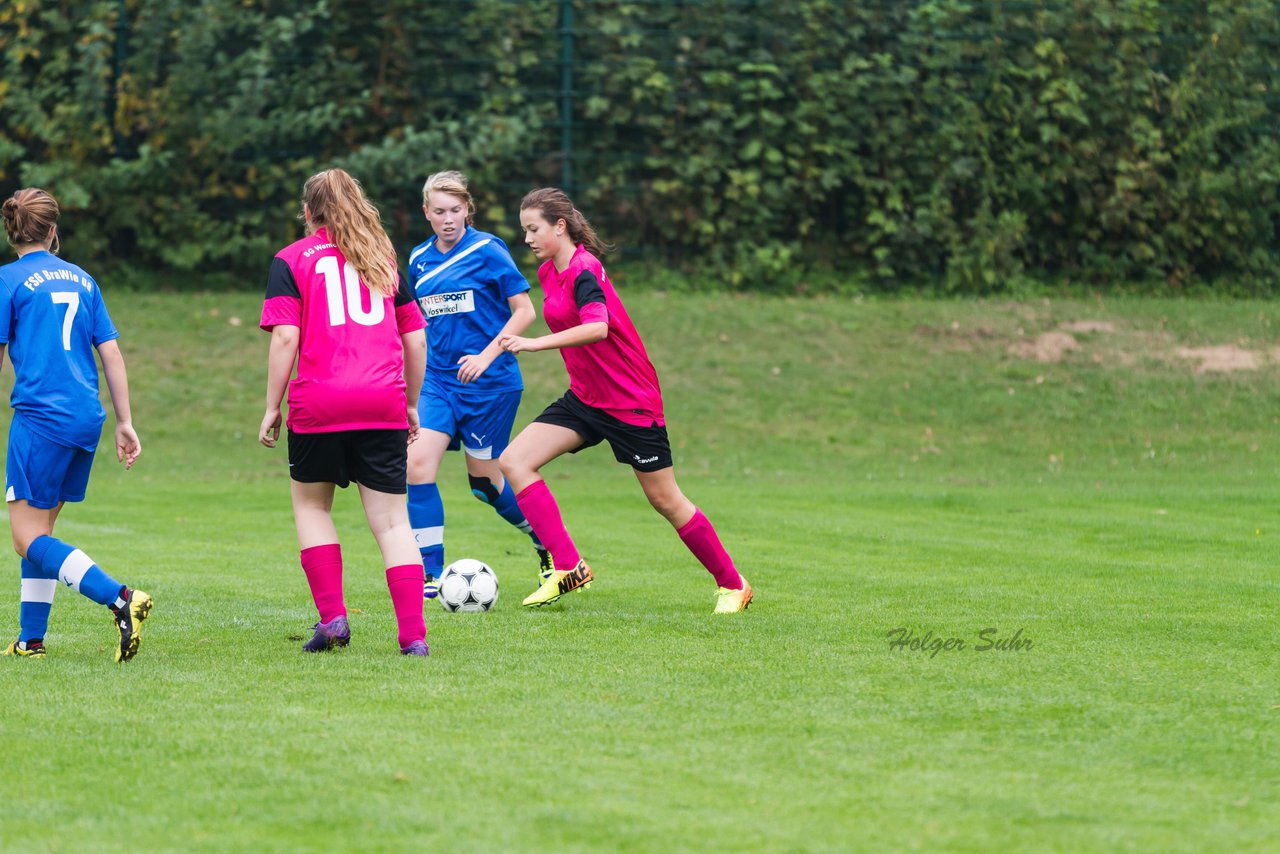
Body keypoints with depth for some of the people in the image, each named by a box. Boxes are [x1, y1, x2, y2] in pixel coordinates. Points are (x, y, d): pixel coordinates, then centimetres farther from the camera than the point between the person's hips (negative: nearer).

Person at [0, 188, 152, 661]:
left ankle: (121, 598, -24)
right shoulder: (81, 279, 14)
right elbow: (112, 354, 11)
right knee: (40, 530, 16)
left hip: (40, 417, -7)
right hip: (87, 419, 7)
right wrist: (125, 423, 14)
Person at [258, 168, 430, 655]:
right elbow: (415, 339, 18)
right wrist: (411, 404, 28)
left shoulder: (292, 260, 6)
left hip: (320, 405, -3)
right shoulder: (383, 258, 18)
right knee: (391, 519, 4)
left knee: (311, 504, 17)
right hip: (384, 404, 3)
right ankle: (413, 634, -6)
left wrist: (272, 408, -1)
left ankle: (332, 616, 6)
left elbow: (285, 338, -5)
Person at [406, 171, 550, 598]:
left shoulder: (487, 250, -8)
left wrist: (487, 356, -16)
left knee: (484, 478, 3)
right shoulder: (419, 259, 8)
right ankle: (429, 575, -7)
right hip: (438, 380, 5)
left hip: (490, 382, -5)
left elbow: (524, 311, -7)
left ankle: (550, 545, 28)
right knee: (417, 463, -13)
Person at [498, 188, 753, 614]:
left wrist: (536, 343, -46)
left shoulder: (583, 271, -21)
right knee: (514, 460, -9)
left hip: (631, 403, -8)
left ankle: (732, 585, 19)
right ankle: (568, 567, -12)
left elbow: (597, 327, -39)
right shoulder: (548, 272, 5)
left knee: (665, 500, 1)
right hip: (584, 399, 8)